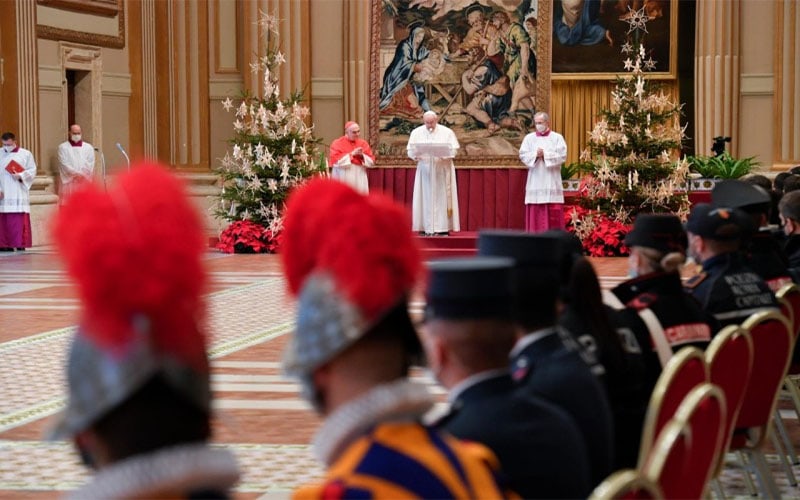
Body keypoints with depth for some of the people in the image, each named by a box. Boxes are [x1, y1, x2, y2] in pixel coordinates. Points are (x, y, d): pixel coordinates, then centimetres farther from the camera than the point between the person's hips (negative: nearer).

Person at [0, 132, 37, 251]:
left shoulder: (26, 154, 6)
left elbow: (32, 171, 4)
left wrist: (21, 176, -13)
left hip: (19, 194, -2)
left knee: (20, 221, -6)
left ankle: (20, 245, -5)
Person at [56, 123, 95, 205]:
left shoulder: (88, 147, 11)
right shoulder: (63, 147, 3)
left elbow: (90, 165, 3)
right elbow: (64, 164, -6)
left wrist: (82, 175, -11)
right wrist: (77, 174, -15)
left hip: (85, 183, 2)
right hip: (69, 182, -2)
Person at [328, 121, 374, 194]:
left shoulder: (363, 143, 11)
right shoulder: (337, 143, -2)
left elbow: (371, 161, 8)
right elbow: (335, 160, -14)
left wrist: (362, 155, -11)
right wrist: (351, 154, -15)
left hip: (359, 178, 4)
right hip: (343, 178, -4)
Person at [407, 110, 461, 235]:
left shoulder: (447, 132, 0)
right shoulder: (416, 132, 7)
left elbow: (453, 150, -4)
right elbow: (410, 151, 5)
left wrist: (443, 155, -22)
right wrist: (416, 155, -17)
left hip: (442, 170, -2)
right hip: (424, 170, 2)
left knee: (442, 197, -4)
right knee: (425, 197, -1)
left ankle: (443, 228, -3)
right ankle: (426, 228, 0)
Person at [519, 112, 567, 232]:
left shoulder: (557, 137, 4)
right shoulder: (529, 138, 10)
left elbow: (562, 156, -6)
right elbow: (523, 155, 1)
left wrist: (545, 154, -13)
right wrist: (535, 154, -15)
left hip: (551, 181, -2)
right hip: (535, 182, 2)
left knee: (553, 212, -5)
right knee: (535, 212, -2)